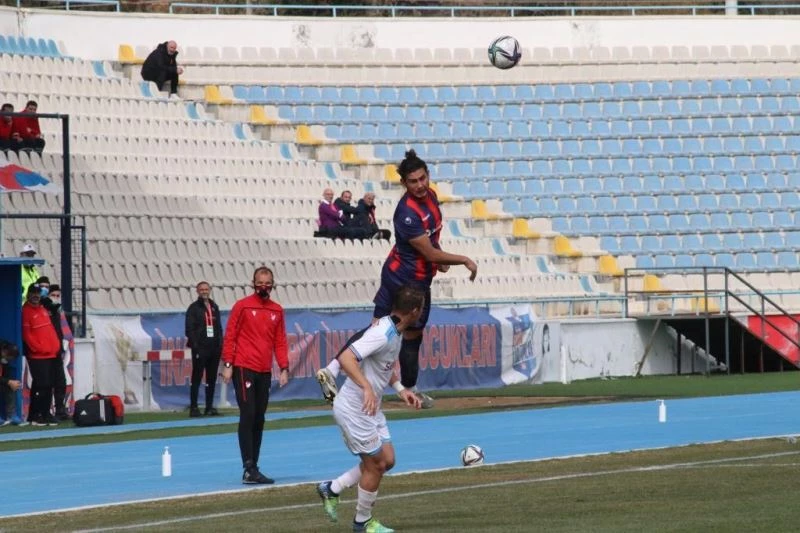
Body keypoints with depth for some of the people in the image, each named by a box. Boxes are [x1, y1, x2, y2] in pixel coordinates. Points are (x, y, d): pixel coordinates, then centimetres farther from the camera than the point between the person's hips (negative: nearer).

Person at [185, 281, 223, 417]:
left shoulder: (214, 307, 16)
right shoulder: (194, 308, -1)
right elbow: (189, 329, -7)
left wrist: (220, 344, 8)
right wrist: (195, 345, -15)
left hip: (214, 347, 6)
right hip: (200, 348, -6)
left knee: (212, 379, 8)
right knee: (197, 378, -4)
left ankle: (209, 407, 13)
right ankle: (193, 407, -3)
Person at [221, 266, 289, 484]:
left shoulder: (277, 311, 11)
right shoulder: (242, 306, -2)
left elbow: (280, 342, 13)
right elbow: (229, 336, -2)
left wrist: (284, 368, 4)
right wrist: (227, 364, -8)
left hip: (264, 372, 5)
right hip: (244, 368, -5)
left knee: (259, 420, 7)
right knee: (248, 416, -10)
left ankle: (253, 468, 11)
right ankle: (249, 469, -12)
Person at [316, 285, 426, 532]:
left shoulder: (395, 333, 6)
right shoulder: (382, 334, -26)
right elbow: (346, 358, -35)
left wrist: (401, 389, 13)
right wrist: (367, 387, -44)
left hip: (370, 408, 10)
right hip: (353, 408, -10)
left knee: (387, 460, 11)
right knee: (376, 463, 0)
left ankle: (331, 489, 22)